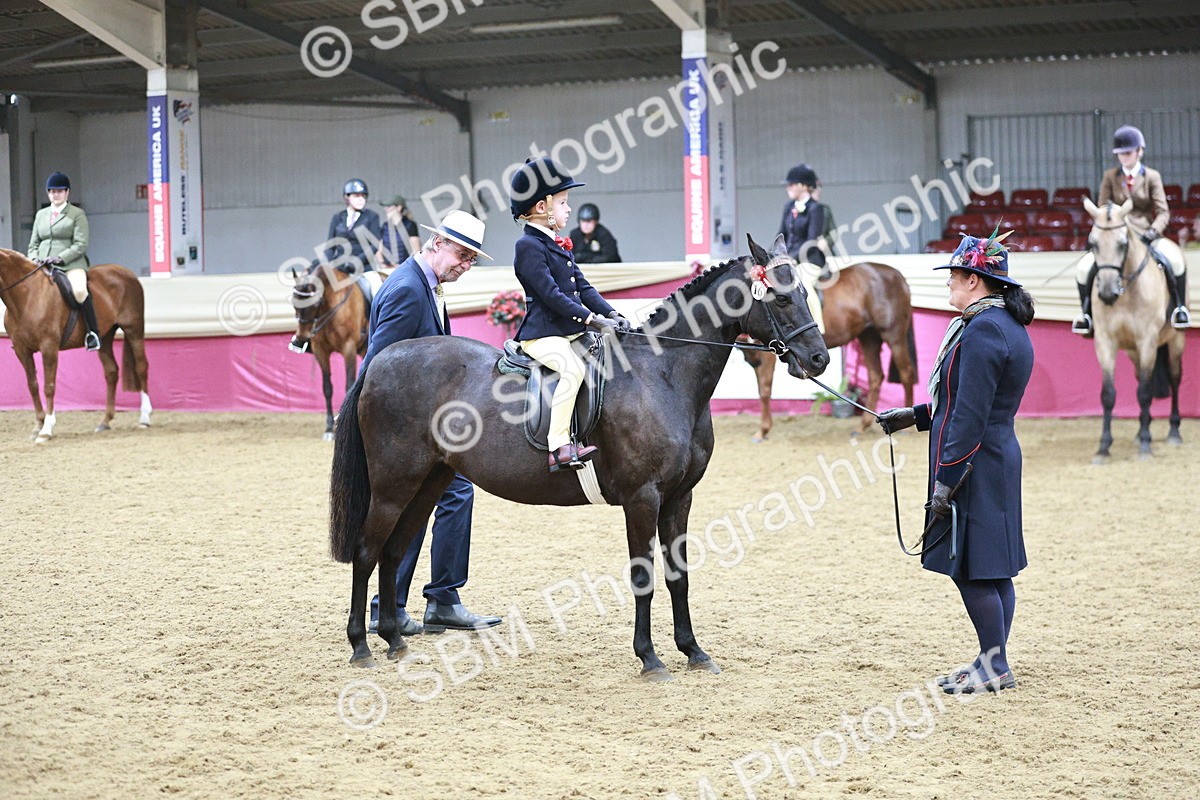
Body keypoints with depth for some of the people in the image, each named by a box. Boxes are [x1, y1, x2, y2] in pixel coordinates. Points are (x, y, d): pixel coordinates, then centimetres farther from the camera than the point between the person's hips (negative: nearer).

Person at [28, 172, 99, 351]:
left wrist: (60, 258, -18)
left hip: (71, 264, -5)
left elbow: (80, 245, -4)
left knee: (79, 290, -33)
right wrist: (35, 258, -1)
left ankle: (93, 333, -22)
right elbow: (33, 244, 21)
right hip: (43, 266, 5)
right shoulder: (41, 215, 20)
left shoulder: (77, 214, 4)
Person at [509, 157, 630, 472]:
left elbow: (582, 287, 16)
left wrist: (610, 313, 0)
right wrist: (591, 319, -24)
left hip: (570, 332, 10)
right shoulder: (528, 246, -10)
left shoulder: (558, 245, 20)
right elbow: (550, 293, -19)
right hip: (542, 335, -10)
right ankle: (559, 446, -36)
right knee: (572, 367, -34)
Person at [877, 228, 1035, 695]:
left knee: (972, 569, -3)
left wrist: (946, 477, -21)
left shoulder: (982, 330, -19)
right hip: (1001, 456, 10)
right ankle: (994, 662, 22)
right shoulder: (1010, 327, 14)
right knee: (993, 570, 14)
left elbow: (970, 415, -22)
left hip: (975, 465, -10)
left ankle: (994, 667, 5)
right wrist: (914, 417, 23)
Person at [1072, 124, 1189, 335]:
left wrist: (1152, 233, -19)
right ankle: (1086, 313, 0)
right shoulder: (1110, 177, 6)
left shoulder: (1152, 177, 3)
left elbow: (1163, 212, -1)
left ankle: (1179, 307, -8)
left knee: (1176, 264, -28)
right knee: (1084, 268, -20)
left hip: (1145, 236, -1)